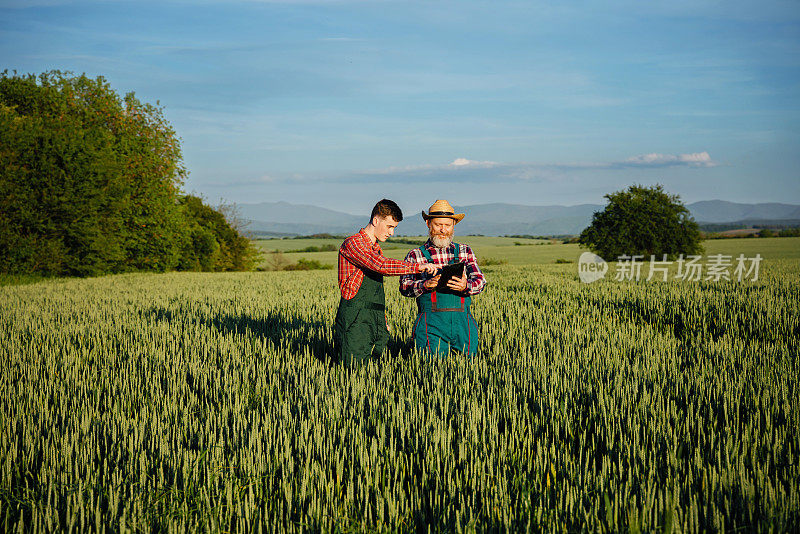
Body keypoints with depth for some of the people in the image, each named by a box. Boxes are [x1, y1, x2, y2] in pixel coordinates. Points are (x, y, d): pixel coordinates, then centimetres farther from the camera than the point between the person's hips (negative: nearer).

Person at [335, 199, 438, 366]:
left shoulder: (376, 250, 19)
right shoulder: (352, 244, -9)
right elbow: (382, 266, -24)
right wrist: (419, 266, -24)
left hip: (376, 321, 8)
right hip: (355, 321, -8)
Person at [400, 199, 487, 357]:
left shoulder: (464, 251, 16)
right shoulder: (415, 255, 10)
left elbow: (480, 281, 4)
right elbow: (405, 286, -2)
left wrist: (466, 286, -19)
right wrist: (426, 284, -22)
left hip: (462, 321, 2)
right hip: (431, 324, -2)